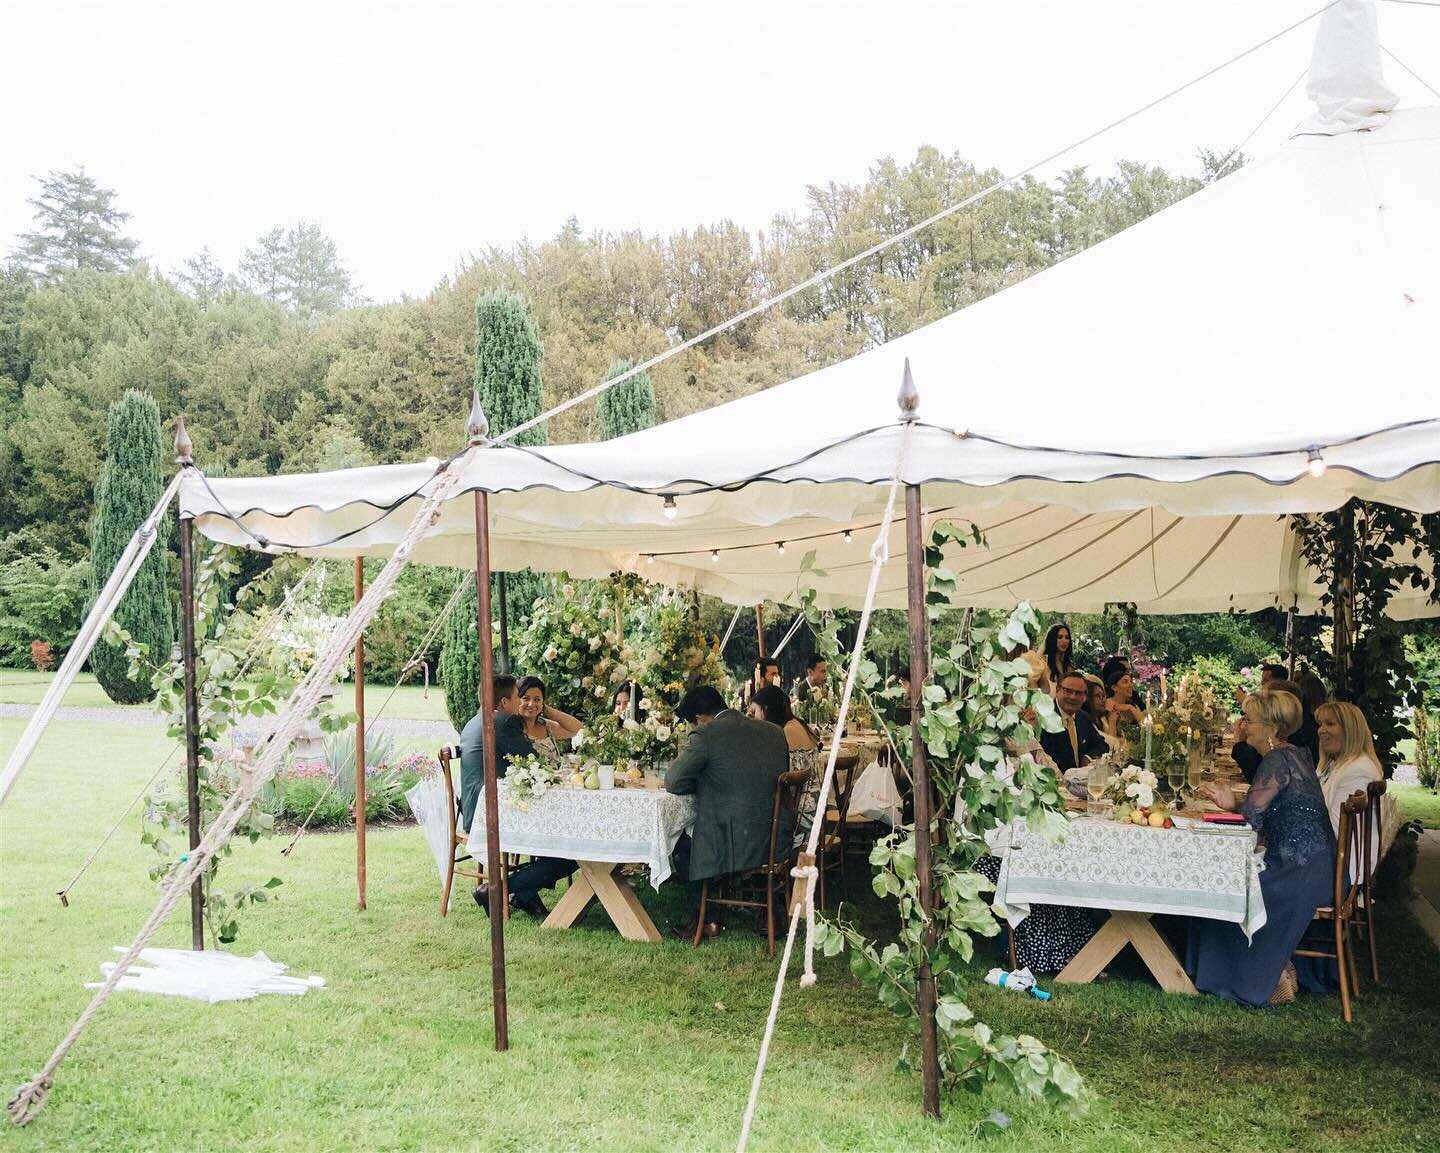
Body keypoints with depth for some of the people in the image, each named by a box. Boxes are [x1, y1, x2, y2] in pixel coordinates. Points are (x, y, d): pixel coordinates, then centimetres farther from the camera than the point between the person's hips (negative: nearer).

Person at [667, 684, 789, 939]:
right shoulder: (775, 732, 7)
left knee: (679, 841, 22)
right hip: (777, 842, 6)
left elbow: (673, 783, -7)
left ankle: (701, 920, 27)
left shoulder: (705, 735, -12)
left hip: (733, 845, -6)